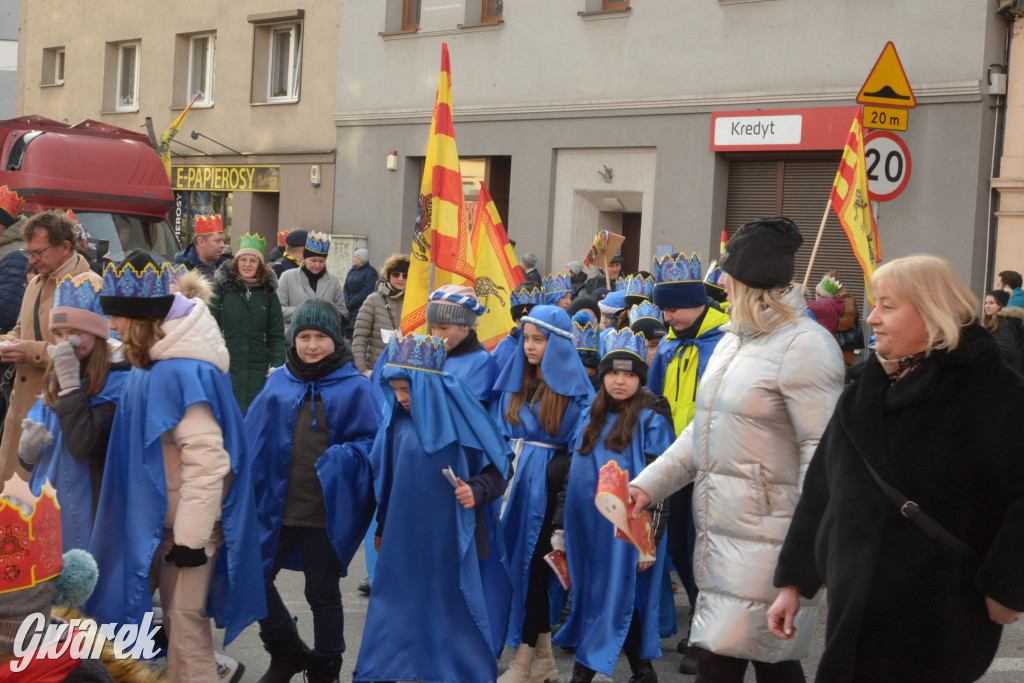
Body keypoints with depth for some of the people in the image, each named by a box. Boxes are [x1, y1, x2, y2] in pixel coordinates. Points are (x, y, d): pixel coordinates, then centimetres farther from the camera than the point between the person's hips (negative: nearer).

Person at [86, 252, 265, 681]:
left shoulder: (181, 371, -24)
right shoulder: (153, 364, 5)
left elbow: (206, 459, -26)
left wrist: (191, 536, -21)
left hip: (191, 520, -9)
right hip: (163, 516, 9)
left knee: (185, 617, 1)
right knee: (174, 610, 18)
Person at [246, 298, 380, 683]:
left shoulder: (353, 388, -5)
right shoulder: (278, 384, 5)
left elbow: (372, 442, -6)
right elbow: (253, 440, 8)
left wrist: (340, 459, -23)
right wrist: (249, 489, -2)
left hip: (326, 511, -3)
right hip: (275, 504, 4)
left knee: (323, 594, 10)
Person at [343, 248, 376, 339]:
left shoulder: (370, 272, -7)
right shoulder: (352, 270, 15)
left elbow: (366, 292, -13)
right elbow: (346, 288, 14)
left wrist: (351, 304, -12)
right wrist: (347, 302, -3)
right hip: (350, 308, 7)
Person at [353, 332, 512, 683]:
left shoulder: (461, 417, -12)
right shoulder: (396, 420, 1)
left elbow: (498, 467, -4)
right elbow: (385, 477, 11)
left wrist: (477, 490, -23)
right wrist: (382, 528, 16)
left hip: (453, 536, -3)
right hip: (406, 535, 4)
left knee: (454, 605, 5)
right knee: (401, 607, 8)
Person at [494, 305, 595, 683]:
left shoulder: (574, 388, -3)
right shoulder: (514, 381, 11)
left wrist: (558, 469, -14)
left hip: (546, 485, -5)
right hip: (513, 478, 5)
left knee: (533, 562, -4)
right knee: (520, 560, 7)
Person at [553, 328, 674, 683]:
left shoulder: (651, 423, -5)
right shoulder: (589, 417, 12)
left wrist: (651, 538, -12)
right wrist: (560, 527, 15)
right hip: (586, 527, 6)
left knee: (617, 599, -2)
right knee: (589, 598, 9)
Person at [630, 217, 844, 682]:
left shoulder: (804, 346, -13)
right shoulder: (734, 341, 16)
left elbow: (821, 450, -18)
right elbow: (704, 430, 20)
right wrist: (649, 483, 11)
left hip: (763, 536, -9)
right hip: (719, 528, 9)